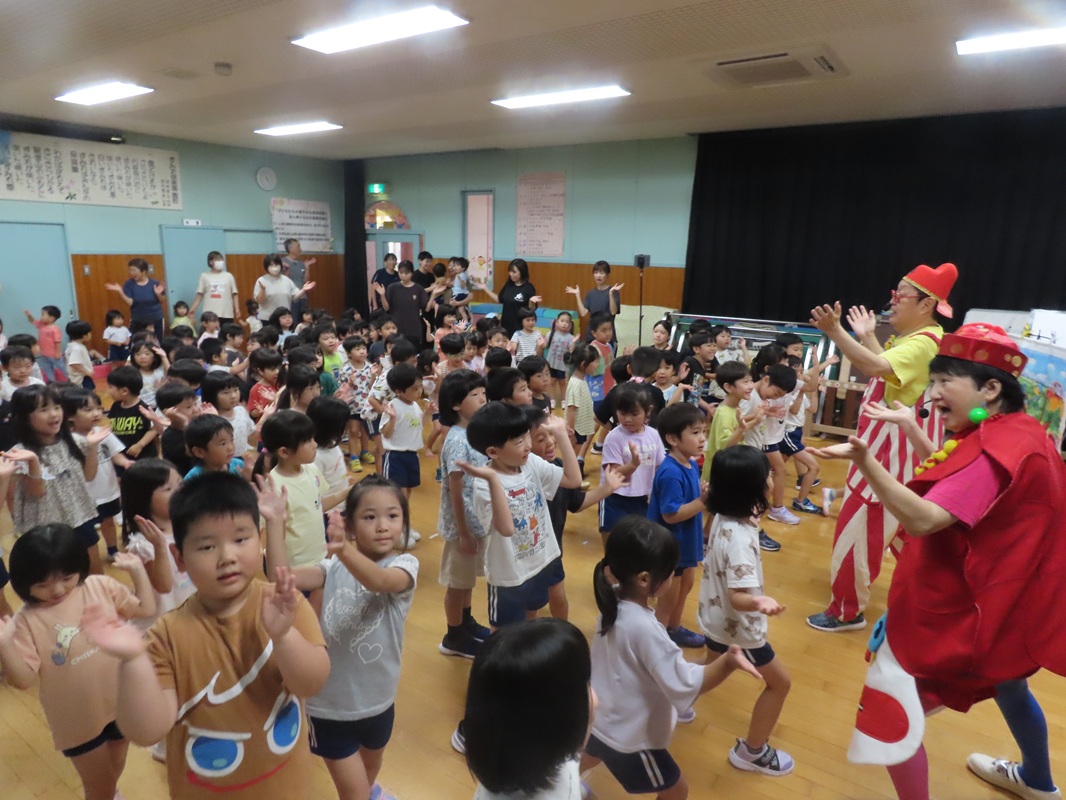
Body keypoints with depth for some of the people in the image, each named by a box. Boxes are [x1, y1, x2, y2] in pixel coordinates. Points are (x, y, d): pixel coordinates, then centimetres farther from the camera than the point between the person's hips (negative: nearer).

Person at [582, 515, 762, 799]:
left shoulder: (613, 601, -15)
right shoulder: (644, 628, -37)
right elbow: (684, 685, -33)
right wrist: (727, 663, -41)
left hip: (599, 719, 8)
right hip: (628, 736, -8)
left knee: (592, 755, 39)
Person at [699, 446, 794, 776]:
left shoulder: (723, 517, -12)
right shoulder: (740, 537, -37)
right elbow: (738, 597, -38)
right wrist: (760, 602, -59)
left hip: (715, 614, 8)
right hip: (737, 625, -8)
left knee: (713, 666, 35)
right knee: (779, 682, 15)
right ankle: (751, 751, 31)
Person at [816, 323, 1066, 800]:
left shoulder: (996, 449, -26)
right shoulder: (1016, 433, 3)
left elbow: (922, 519, -38)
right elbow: (952, 482, 16)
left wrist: (865, 461, -52)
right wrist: (911, 428, 6)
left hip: (958, 608, -11)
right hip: (1001, 596, 11)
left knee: (890, 711, -6)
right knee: (1008, 684, 35)